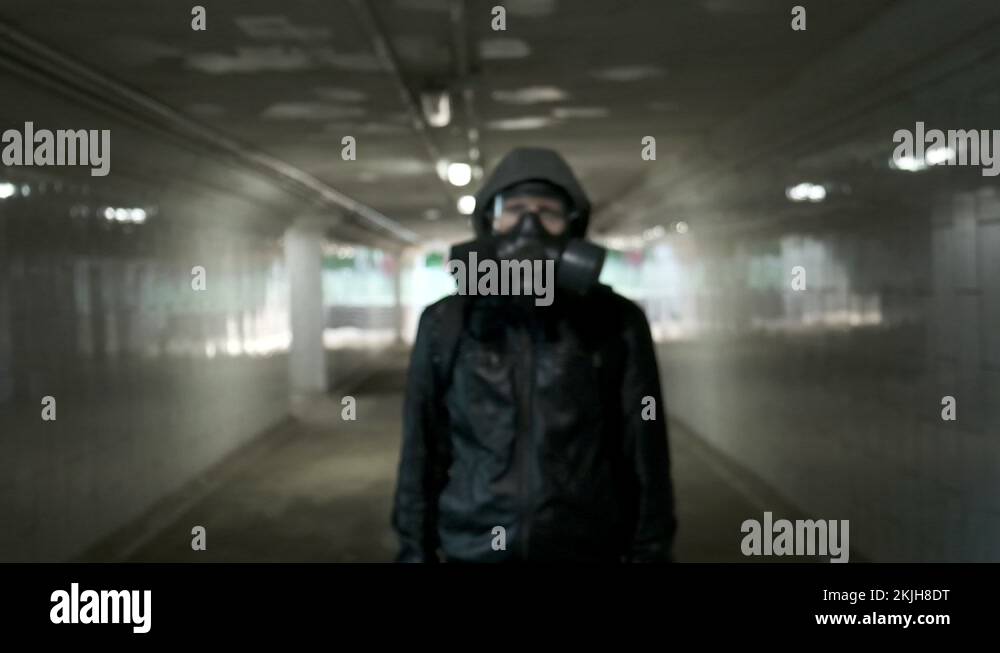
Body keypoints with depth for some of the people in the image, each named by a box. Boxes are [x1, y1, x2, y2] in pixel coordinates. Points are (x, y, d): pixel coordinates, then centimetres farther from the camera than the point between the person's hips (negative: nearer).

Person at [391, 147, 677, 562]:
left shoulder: (615, 323, -2)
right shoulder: (445, 325, 0)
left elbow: (645, 455, 0)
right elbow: (422, 453, 4)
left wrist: (651, 552, -2)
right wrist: (415, 550, 2)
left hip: (587, 551, 0)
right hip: (473, 552, 1)